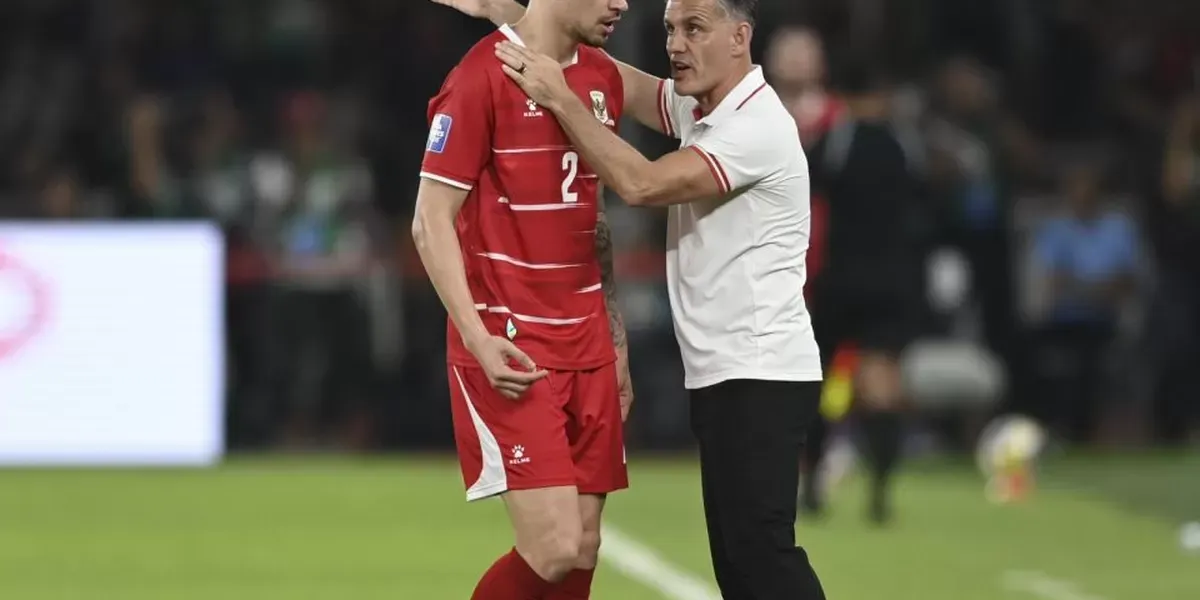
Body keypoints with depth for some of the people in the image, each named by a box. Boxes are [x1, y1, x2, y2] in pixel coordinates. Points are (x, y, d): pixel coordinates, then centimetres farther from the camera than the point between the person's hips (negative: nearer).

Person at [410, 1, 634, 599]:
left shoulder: (602, 79, 11)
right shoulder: (482, 78, -12)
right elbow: (431, 222, -11)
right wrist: (478, 338, -20)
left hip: (585, 346, 7)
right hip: (509, 353, -7)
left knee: (582, 551, 3)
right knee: (554, 549, -15)